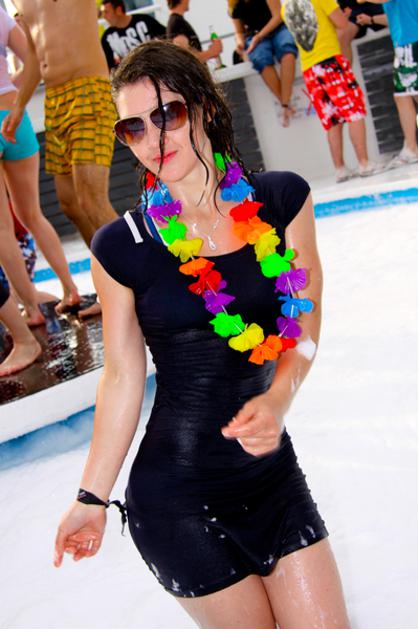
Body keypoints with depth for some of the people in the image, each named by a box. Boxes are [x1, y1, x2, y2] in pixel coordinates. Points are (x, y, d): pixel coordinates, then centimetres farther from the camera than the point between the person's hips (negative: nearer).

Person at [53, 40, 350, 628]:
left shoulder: (282, 200, -2)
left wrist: (278, 398, -20)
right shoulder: (120, 247, -8)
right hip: (176, 497, -3)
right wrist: (92, 498, 2)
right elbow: (123, 376, -1)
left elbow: (305, 323, 0)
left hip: (271, 470, 3)